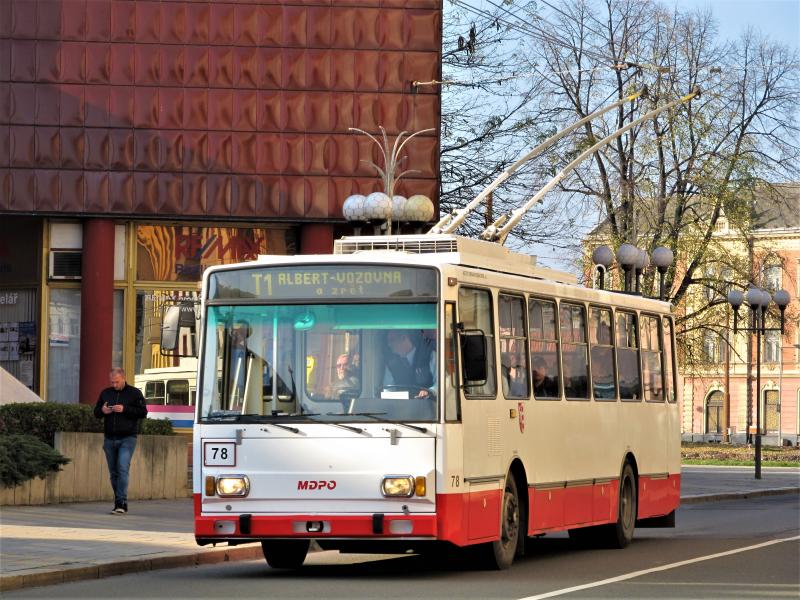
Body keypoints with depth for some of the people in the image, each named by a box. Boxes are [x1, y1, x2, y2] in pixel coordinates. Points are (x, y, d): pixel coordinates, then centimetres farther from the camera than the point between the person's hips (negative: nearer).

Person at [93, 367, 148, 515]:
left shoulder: (134, 393, 1)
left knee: (123, 469, -17)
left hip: (127, 438, -5)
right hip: (110, 439, 5)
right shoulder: (105, 393, 13)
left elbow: (143, 412, -7)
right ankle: (119, 504, 14)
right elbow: (96, 412, 16)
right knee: (113, 472, 7)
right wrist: (102, 411, -7)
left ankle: (121, 502, -19)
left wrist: (125, 409, -18)